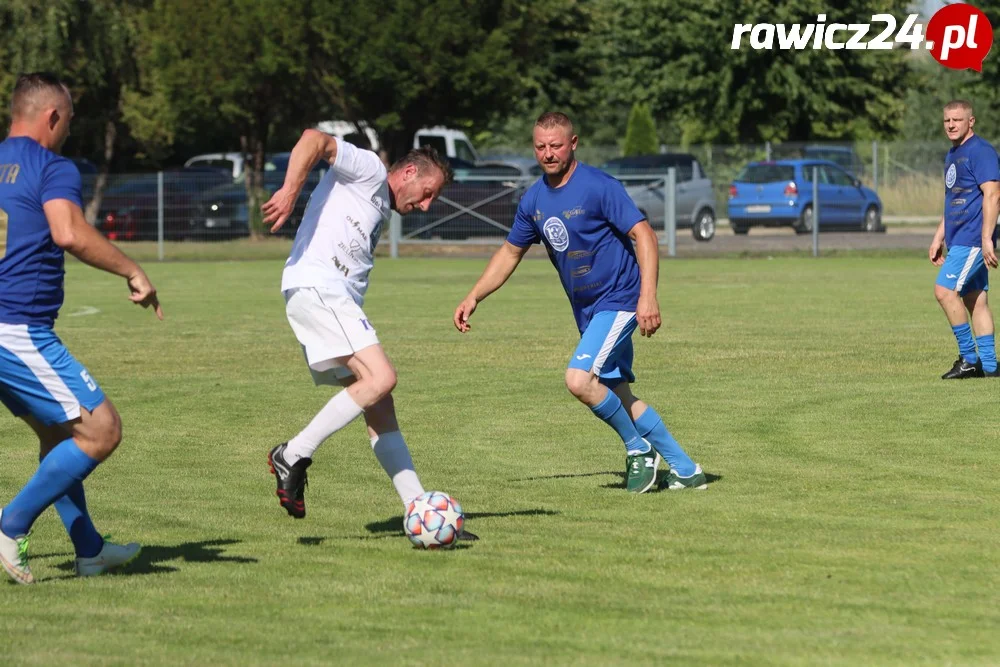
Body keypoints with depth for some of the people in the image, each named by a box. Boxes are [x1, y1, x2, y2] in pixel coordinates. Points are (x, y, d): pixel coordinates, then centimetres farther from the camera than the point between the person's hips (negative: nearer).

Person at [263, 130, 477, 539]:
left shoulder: (382, 212, 30)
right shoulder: (367, 171, 3)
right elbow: (314, 139, -10)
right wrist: (290, 190, -22)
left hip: (339, 300, 10)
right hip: (314, 286, -10)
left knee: (380, 408, 5)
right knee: (380, 378, -22)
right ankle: (293, 456, -16)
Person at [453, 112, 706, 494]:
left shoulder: (598, 187, -16)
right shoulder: (534, 200, 6)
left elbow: (644, 235, -19)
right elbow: (510, 252, 19)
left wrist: (648, 296, -28)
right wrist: (473, 298, 11)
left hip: (618, 301, -8)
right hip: (587, 311, 8)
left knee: (579, 380, -23)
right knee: (617, 396, 10)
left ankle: (638, 449, -2)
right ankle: (686, 471, 19)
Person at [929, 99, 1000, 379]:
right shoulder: (952, 155, 18)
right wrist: (939, 238, 24)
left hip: (973, 240, -10)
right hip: (958, 240, 10)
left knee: (945, 290, -15)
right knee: (975, 300, 9)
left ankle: (969, 358, -9)